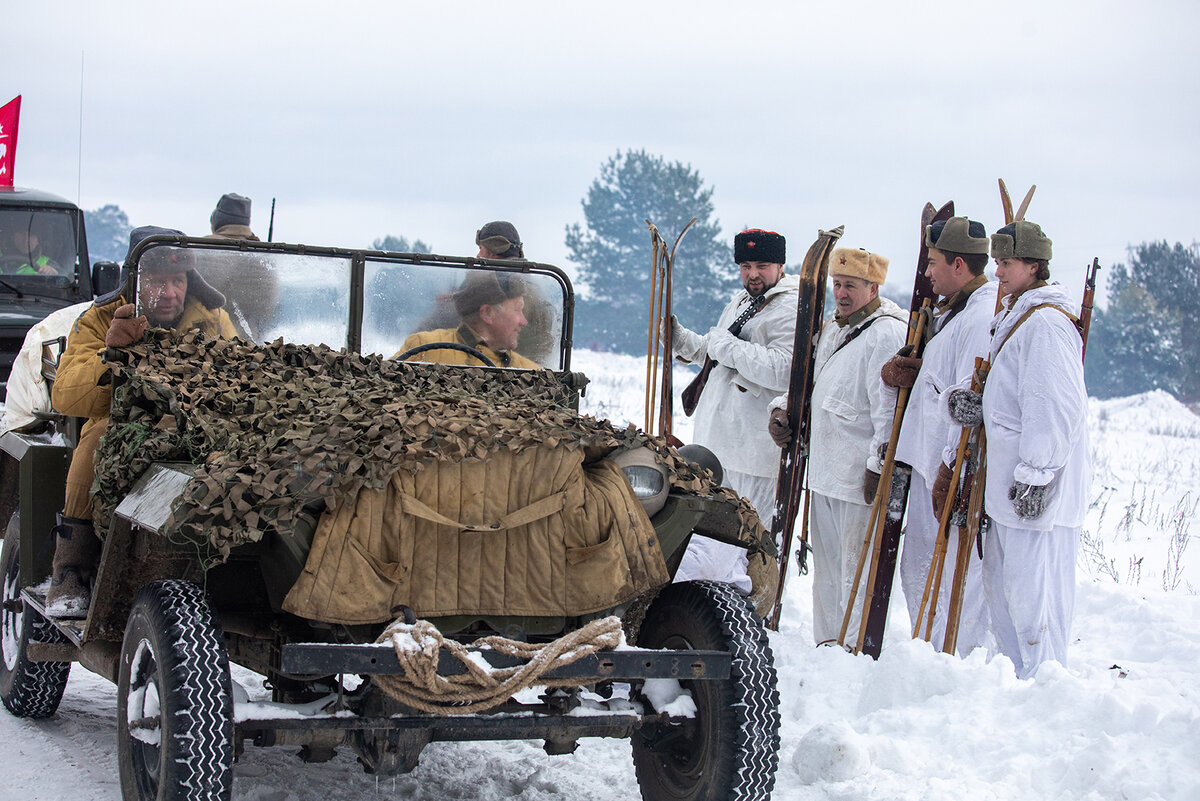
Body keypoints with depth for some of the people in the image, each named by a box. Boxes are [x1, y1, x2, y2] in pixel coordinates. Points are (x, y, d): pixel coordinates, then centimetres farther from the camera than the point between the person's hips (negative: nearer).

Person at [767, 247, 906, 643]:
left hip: (861, 476, -9)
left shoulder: (886, 334, -13)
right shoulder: (830, 330, 16)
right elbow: (807, 379, 30)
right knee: (826, 571, 17)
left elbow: (890, 409, -18)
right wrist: (783, 408, 10)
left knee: (856, 574, -5)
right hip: (824, 470, 9)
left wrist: (880, 466, -21)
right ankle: (827, 647, 27)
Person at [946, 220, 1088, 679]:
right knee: (1001, 584, 17)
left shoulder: (1044, 322, -15)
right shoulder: (1015, 317, 17)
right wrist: (975, 406, 1)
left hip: (1040, 487, -11)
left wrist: (1034, 474, -22)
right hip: (1009, 482, 11)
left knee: (1032, 593, -6)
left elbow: (1056, 408, -21)